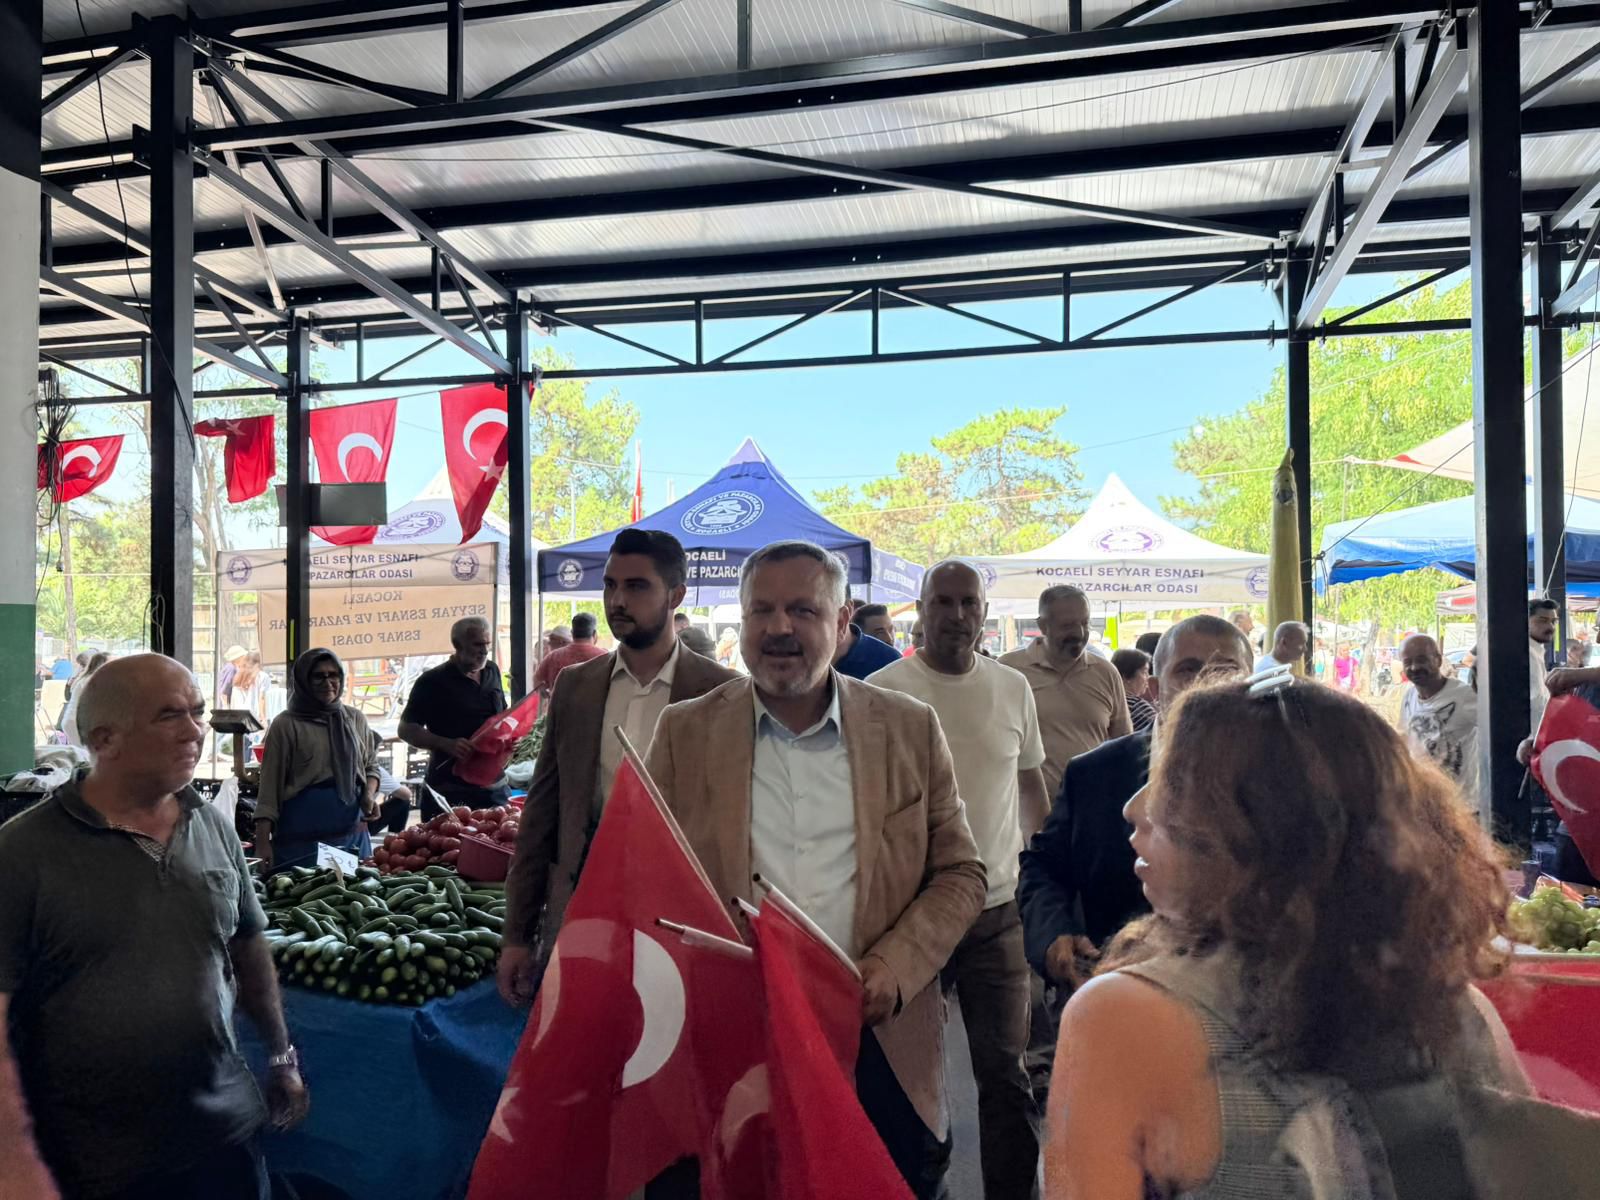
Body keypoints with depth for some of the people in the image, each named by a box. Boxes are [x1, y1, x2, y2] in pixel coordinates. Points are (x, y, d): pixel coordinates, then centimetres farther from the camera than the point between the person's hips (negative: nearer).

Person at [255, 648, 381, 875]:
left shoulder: (355, 719, 11)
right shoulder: (285, 725, -1)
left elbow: (371, 767, 20)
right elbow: (270, 786, -3)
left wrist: (369, 794, -1)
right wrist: (262, 843, -8)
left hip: (351, 830, 4)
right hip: (300, 836, -3)